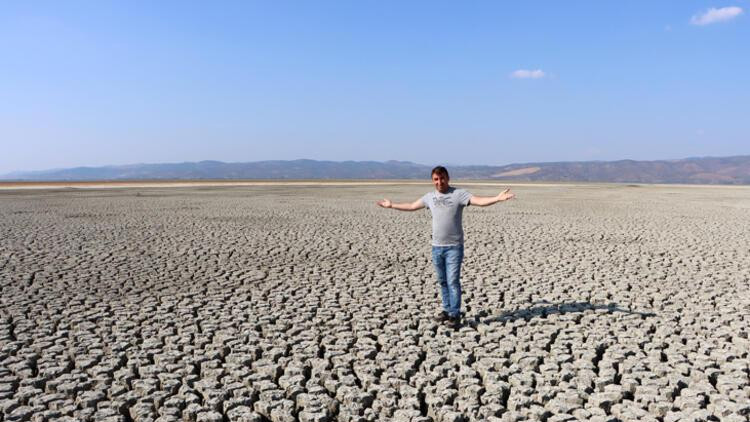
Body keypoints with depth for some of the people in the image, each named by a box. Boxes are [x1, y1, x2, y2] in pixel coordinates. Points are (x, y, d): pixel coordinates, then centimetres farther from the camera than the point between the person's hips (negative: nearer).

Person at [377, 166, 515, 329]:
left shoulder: (459, 193, -7)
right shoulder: (429, 197, 9)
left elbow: (480, 201, -18)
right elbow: (411, 206, 23)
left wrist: (498, 198, -34)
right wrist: (391, 205, 28)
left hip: (454, 247, -5)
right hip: (436, 247, 5)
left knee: (453, 281, -6)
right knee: (442, 281, 13)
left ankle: (455, 315, 2)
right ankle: (447, 310, 25)